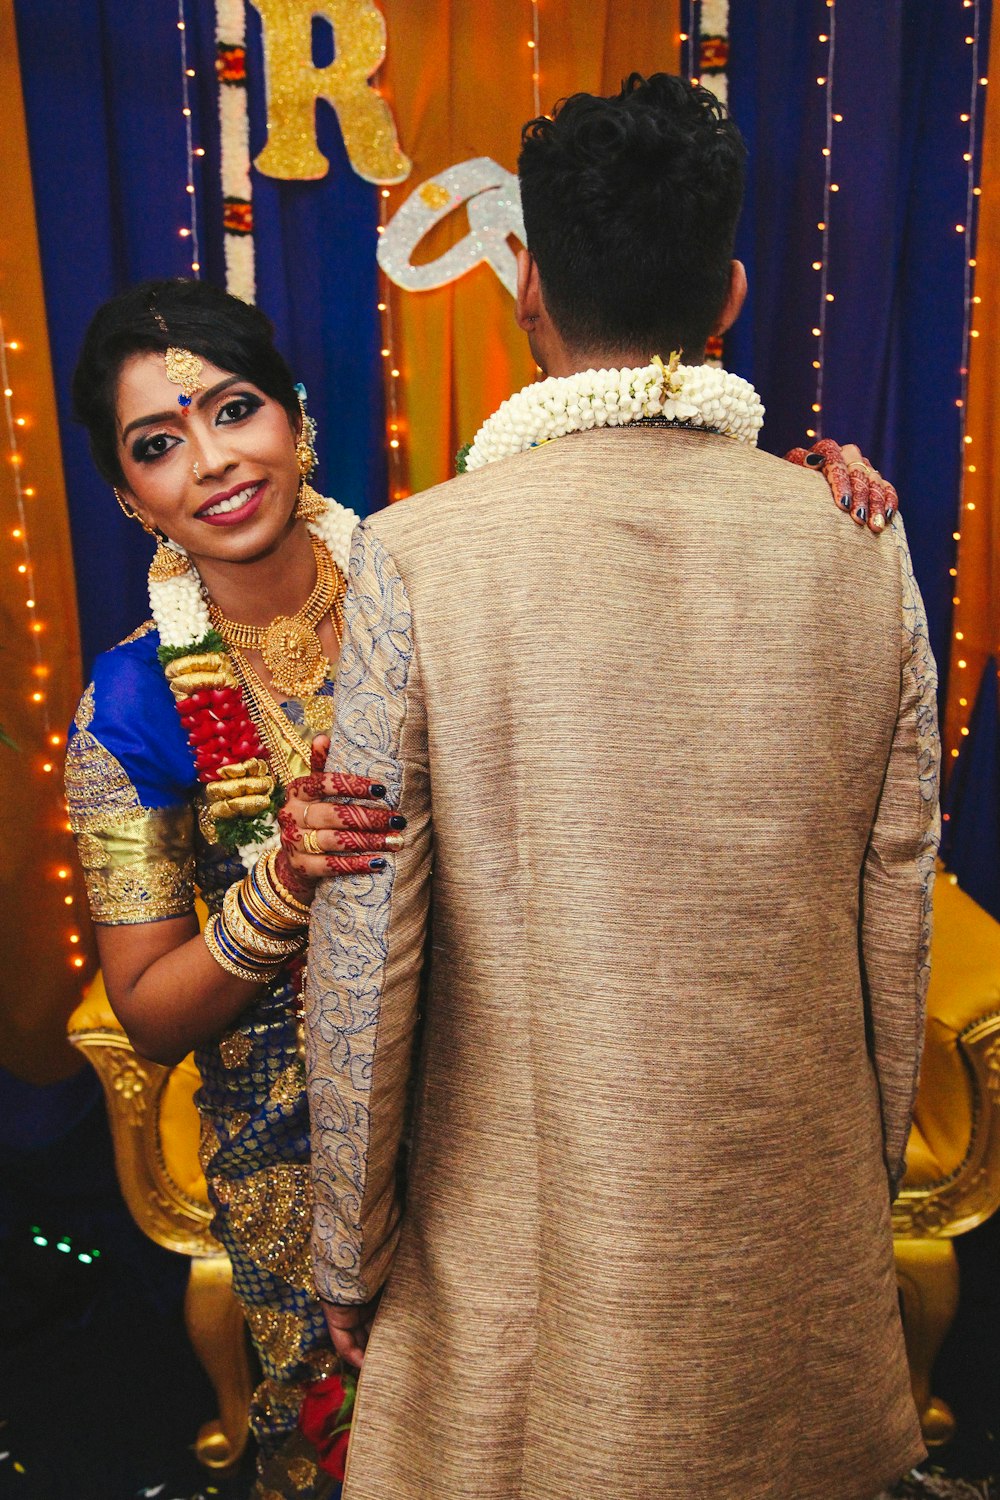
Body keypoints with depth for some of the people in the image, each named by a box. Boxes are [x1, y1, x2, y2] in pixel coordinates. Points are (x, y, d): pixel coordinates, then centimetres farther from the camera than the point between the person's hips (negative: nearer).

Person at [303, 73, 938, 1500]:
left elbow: (364, 963, -15)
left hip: (521, 1233, -2)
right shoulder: (862, 544, -9)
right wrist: (868, 1181, 13)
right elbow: (896, 926, -3)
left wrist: (349, 1251, 2)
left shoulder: (416, 557, -19)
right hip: (793, 1227, 3)